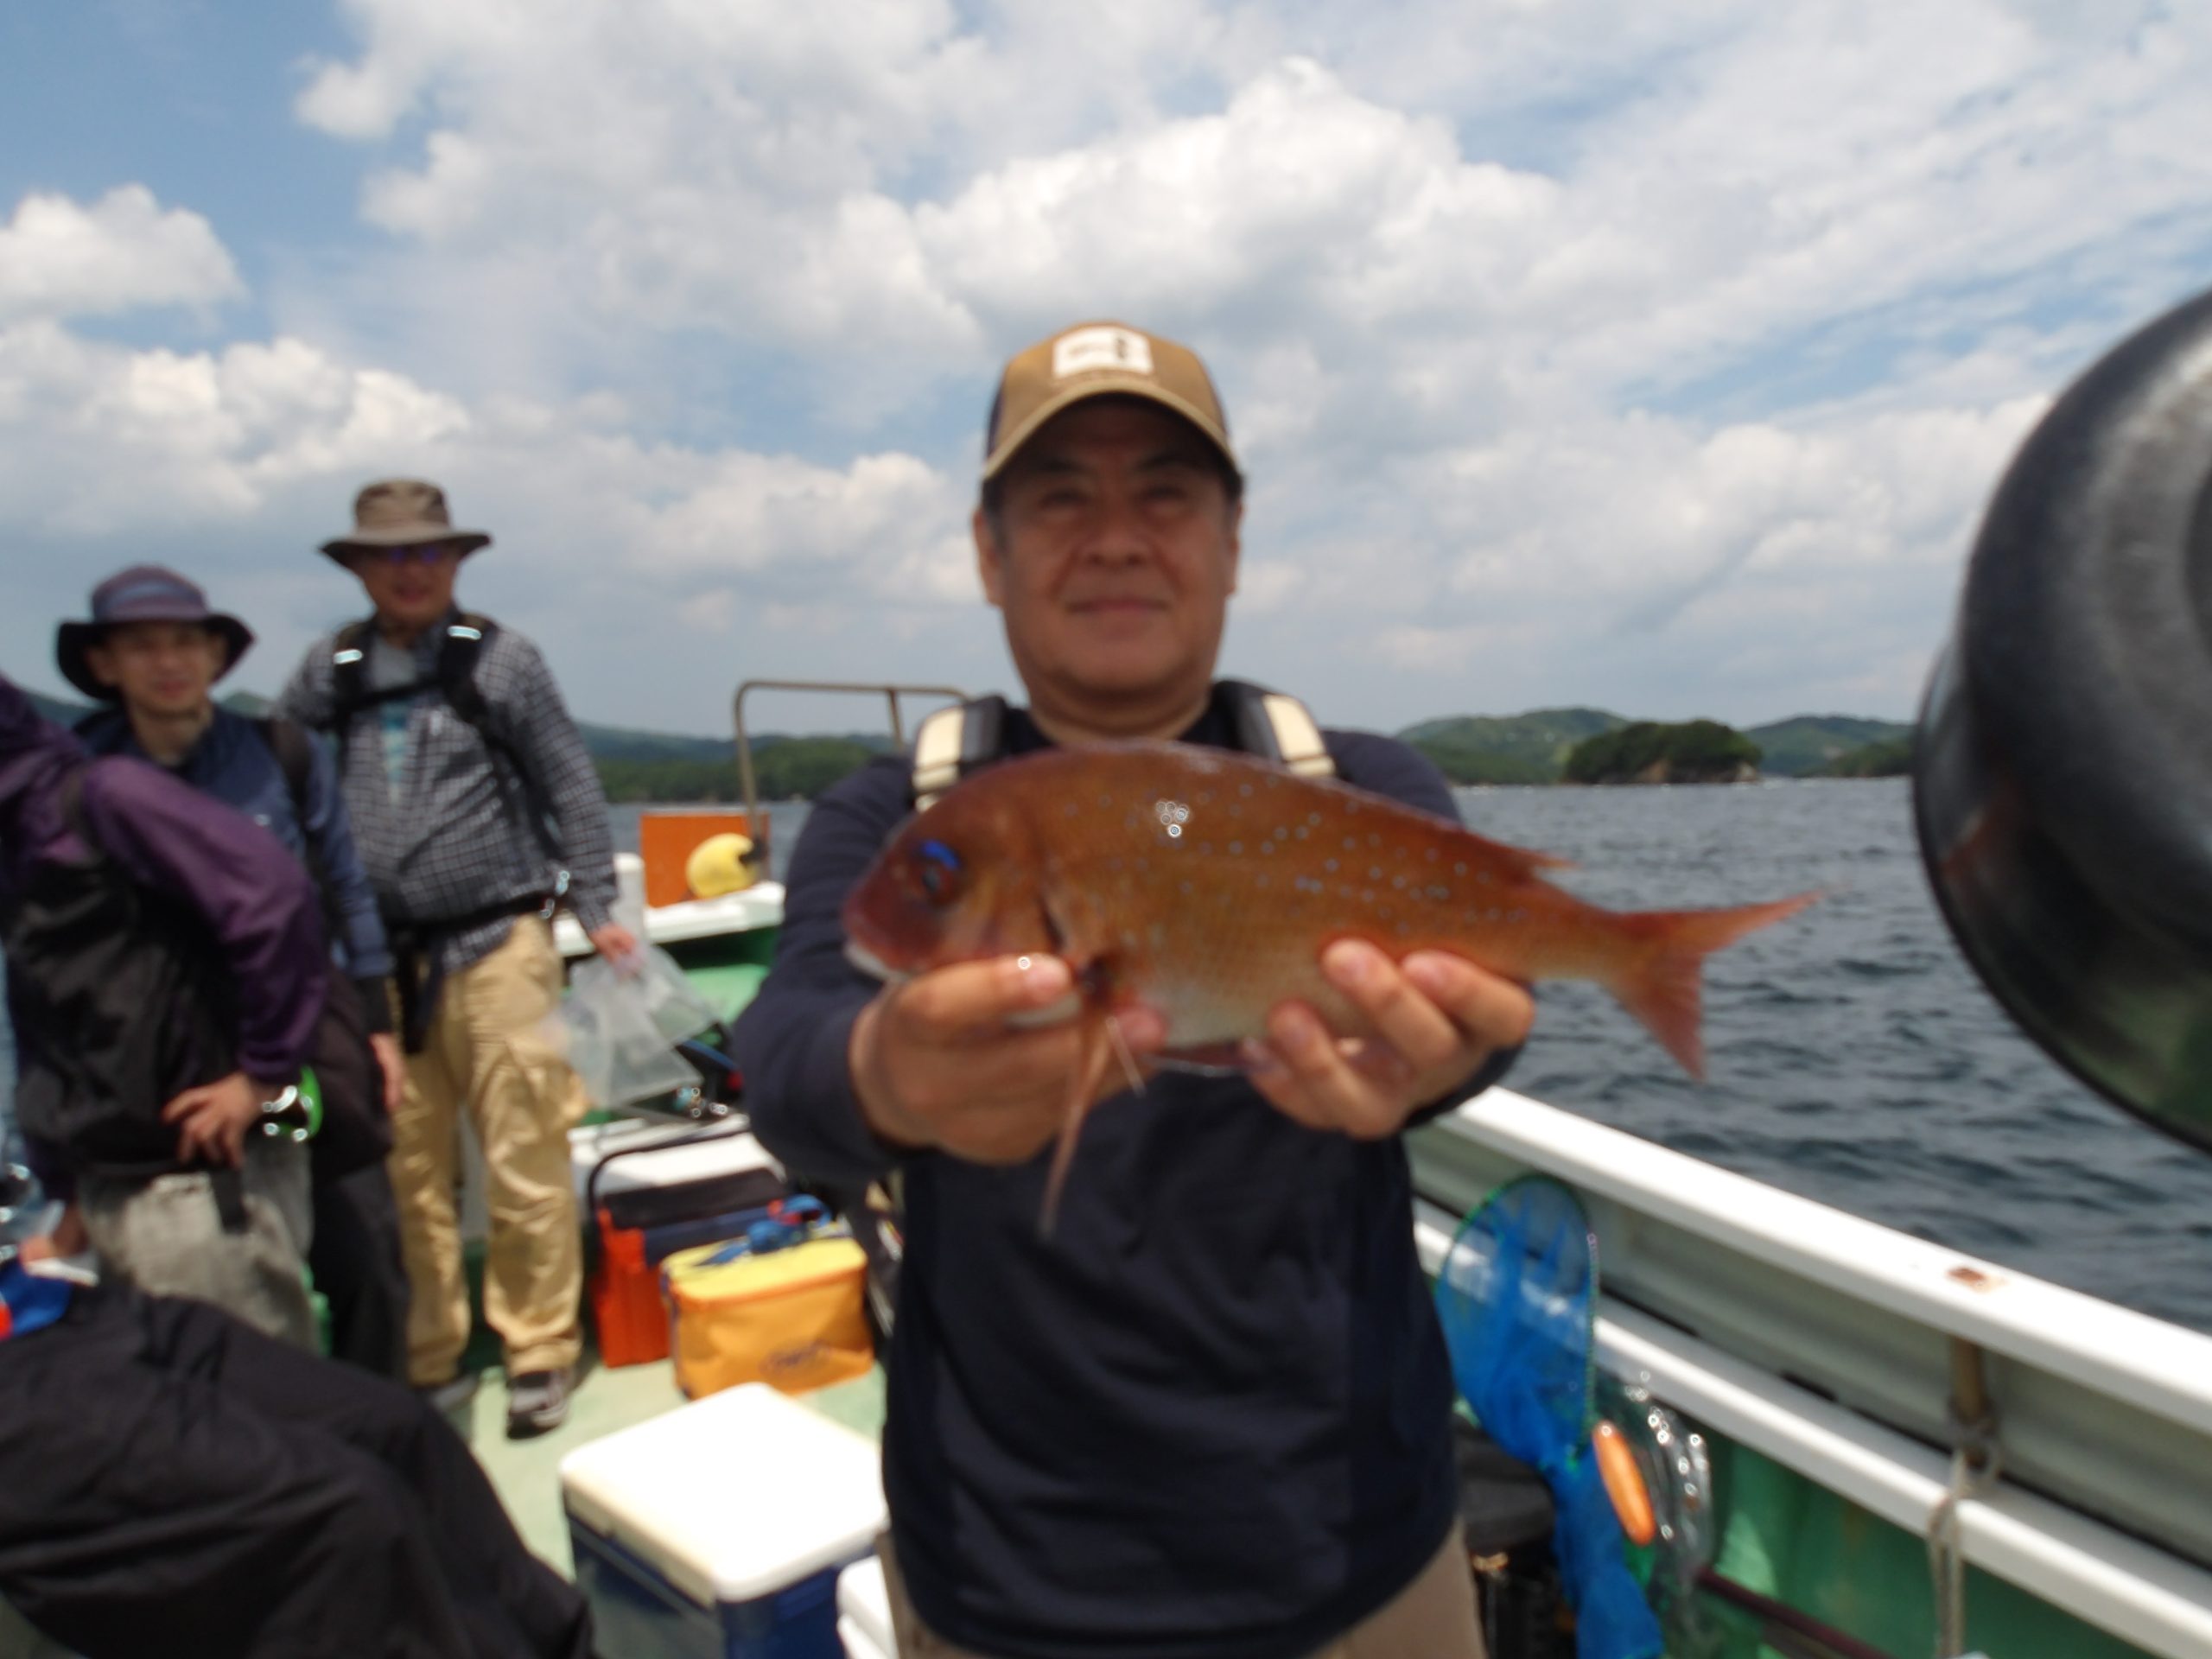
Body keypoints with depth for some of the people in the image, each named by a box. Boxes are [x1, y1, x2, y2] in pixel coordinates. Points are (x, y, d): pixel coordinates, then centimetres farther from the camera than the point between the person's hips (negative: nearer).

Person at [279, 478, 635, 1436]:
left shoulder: (499, 658, 2)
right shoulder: (330, 671, 9)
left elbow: (571, 789, 3)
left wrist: (595, 909, -1)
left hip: (495, 946, -3)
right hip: (379, 961, 3)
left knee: (523, 1167, -1)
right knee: (402, 1171, 10)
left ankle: (539, 1352, 14)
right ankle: (425, 1359, 25)